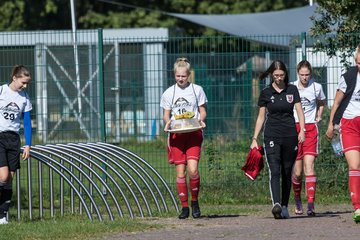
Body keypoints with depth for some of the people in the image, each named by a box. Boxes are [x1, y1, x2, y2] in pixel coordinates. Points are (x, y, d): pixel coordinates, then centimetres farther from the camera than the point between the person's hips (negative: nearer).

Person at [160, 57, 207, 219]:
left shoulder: (197, 90, 6)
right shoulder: (169, 93, 9)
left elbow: (203, 112, 9)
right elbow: (166, 115, 13)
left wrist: (200, 120, -13)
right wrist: (168, 122, -10)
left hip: (193, 134, -2)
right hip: (177, 134, 2)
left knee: (192, 169, -17)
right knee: (180, 172, -2)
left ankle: (195, 201, 4)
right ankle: (184, 207, 7)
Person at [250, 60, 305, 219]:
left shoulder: (292, 90, 7)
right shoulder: (266, 93, 5)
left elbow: (299, 111, 5)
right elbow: (261, 117, 10)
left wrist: (302, 130, -10)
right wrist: (255, 138, 5)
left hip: (290, 136, 2)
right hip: (272, 137, -1)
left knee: (287, 173, 6)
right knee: (274, 171, -16)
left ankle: (284, 206, 14)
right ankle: (276, 204, -29)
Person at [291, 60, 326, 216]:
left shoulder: (316, 87, 5)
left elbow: (322, 102, 26)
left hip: (311, 129, 0)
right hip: (294, 128, 0)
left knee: (309, 166, -14)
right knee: (297, 171, 0)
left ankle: (311, 204, -19)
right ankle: (297, 200, 25)